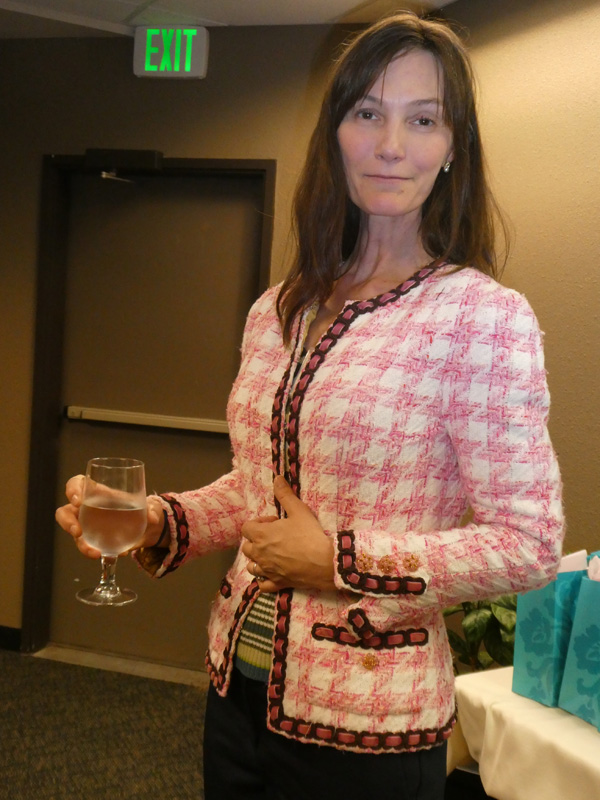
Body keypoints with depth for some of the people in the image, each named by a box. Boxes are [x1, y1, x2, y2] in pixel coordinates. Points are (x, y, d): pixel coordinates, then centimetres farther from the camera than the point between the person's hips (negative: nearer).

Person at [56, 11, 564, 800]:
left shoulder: (485, 317, -16)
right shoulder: (278, 312, 3)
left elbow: (527, 545, -15)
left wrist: (339, 559, -19)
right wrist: (159, 521, -4)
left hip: (367, 722, -5)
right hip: (239, 683, 6)